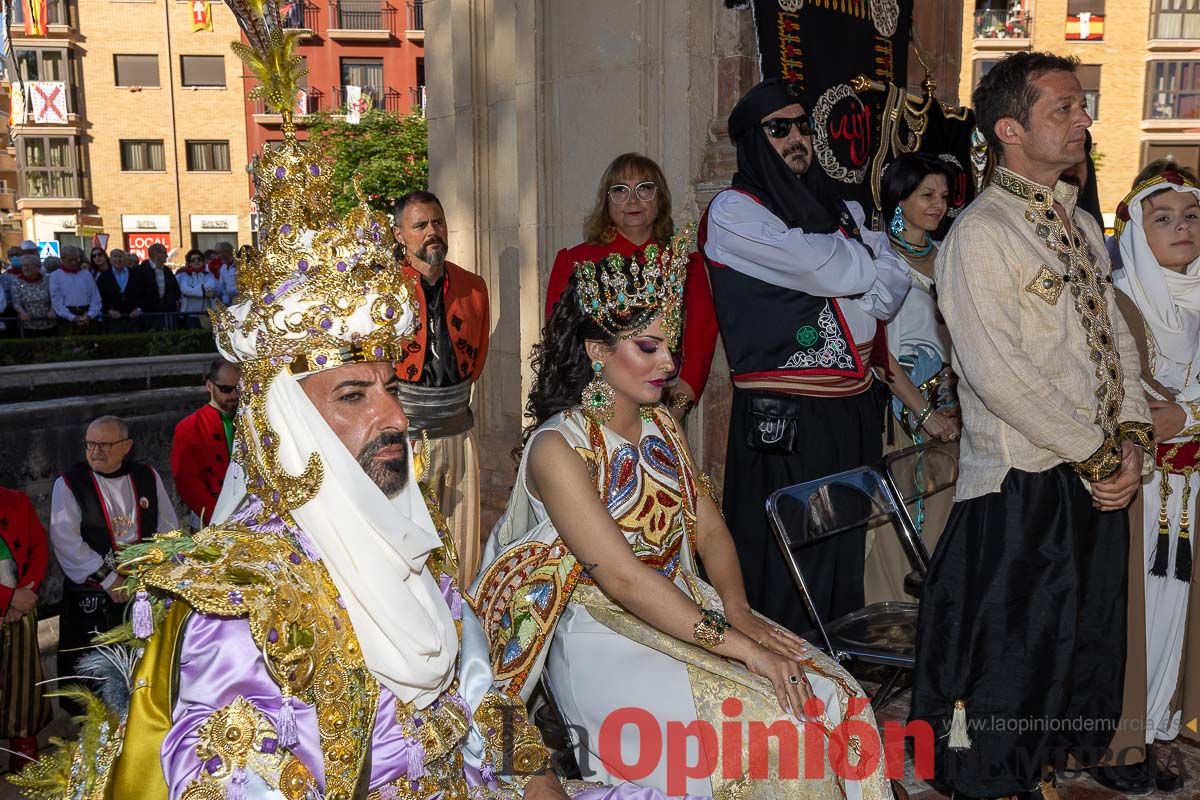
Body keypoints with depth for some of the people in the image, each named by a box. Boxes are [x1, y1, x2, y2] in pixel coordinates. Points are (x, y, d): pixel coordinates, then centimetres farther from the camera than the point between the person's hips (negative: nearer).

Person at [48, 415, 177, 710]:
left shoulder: (147, 477, 5)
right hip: (90, 592, -2)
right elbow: (66, 540, -12)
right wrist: (108, 577, -15)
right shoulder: (69, 483, -5)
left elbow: (169, 529, 7)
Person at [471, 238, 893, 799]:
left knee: (834, 694, -9)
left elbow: (709, 529, 7)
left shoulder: (660, 425, 7)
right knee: (764, 719, -24)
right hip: (604, 639, -7)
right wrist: (739, 647, -26)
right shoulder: (557, 448, -18)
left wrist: (737, 609, -12)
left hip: (686, 609, 7)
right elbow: (622, 578, -25)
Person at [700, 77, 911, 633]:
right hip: (785, 418, -7)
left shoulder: (838, 208, 18)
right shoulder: (733, 212, -6)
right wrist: (868, 254, 5)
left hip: (853, 406, 7)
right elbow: (832, 271, -16)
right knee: (786, 569, -2)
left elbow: (895, 285, 9)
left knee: (844, 555, 16)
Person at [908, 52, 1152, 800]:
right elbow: (999, 375, -21)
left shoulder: (1084, 227, 14)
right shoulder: (981, 234, -14)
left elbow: (1117, 337, 14)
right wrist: (1098, 455, -14)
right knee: (1010, 652, 5)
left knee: (1088, 639, 19)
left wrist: (1131, 437, -1)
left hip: (1099, 478, 8)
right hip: (1024, 485, -8)